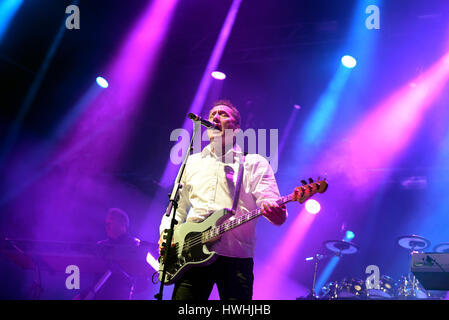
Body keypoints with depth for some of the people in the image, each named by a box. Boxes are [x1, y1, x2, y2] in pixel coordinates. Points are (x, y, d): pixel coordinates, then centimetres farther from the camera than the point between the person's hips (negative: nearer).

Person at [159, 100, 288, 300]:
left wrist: (276, 214, -29)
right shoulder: (192, 163, 21)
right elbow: (178, 207, 23)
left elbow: (269, 201, -5)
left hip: (236, 260, -3)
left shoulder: (254, 163, 8)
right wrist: (166, 232, 4)